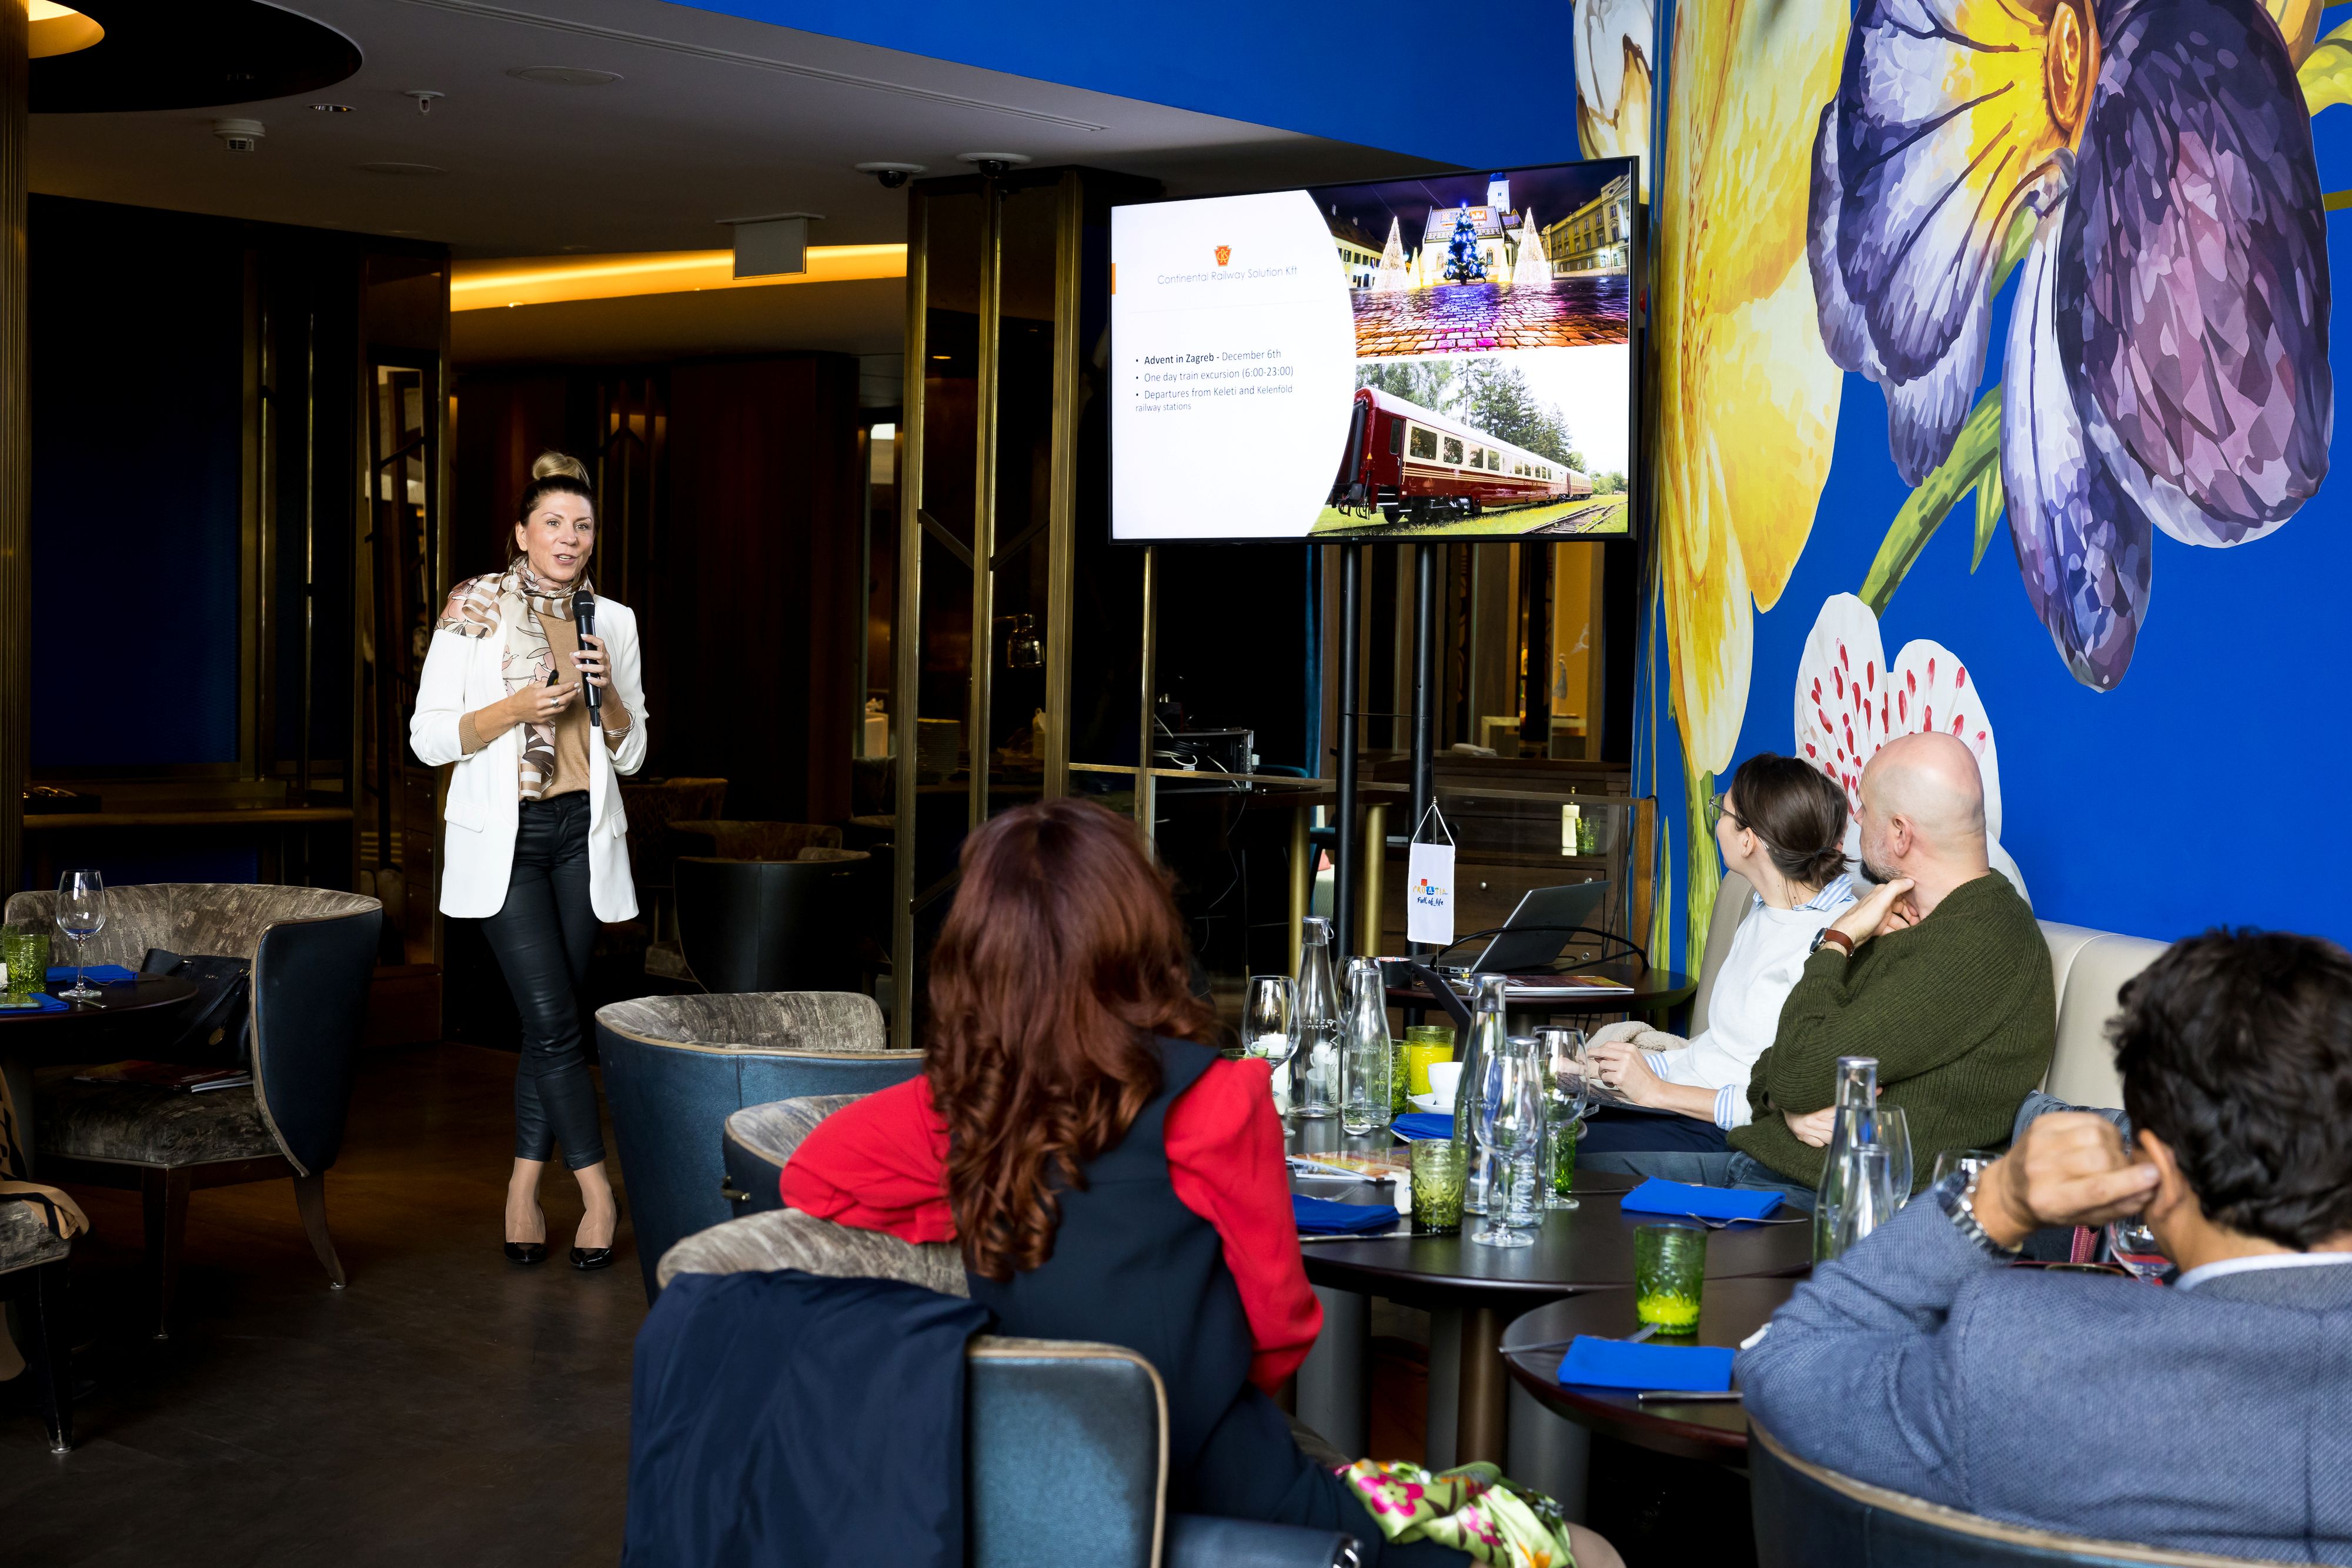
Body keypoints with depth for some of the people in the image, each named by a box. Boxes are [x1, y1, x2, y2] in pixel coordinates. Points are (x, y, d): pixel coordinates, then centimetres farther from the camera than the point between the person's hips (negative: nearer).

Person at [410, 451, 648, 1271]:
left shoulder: (612, 621, 8)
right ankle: (596, 1187, -2)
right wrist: (520, 706, -18)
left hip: (584, 834, 4)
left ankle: (525, 1187, 13)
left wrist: (607, 689, -8)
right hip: (503, 834, -4)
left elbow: (630, 753, 10)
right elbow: (429, 736, -5)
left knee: (550, 1021, 4)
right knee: (554, 1018, -11)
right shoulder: (474, 606, -3)